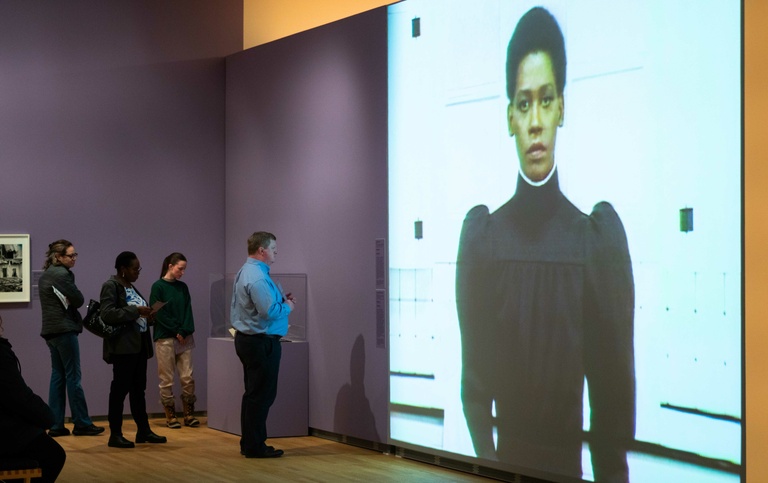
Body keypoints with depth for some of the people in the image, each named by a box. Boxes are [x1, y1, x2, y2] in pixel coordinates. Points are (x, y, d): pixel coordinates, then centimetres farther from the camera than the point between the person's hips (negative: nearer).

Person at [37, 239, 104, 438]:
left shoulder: (46, 274, 15)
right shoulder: (62, 274, -15)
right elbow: (79, 300, -12)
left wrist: (67, 300, 1)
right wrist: (71, 300, 6)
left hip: (50, 330, 9)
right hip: (64, 329, -9)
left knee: (58, 376, 9)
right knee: (73, 377, -4)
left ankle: (56, 425, 7)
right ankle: (81, 424, -1)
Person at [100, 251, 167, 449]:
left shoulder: (131, 287, 16)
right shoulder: (111, 286, -9)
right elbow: (107, 314, -20)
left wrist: (147, 317, 4)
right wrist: (135, 311, -22)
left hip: (139, 345, 8)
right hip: (123, 346, -8)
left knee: (138, 389, 12)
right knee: (120, 388, -4)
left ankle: (143, 430, 18)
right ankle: (115, 434, 1)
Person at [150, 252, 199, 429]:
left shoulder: (182, 287, 11)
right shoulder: (158, 287, -4)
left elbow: (188, 311, 8)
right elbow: (158, 313, -8)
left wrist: (185, 331, -7)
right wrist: (176, 331, -9)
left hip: (185, 338, 4)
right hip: (165, 339, -4)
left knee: (187, 377, 1)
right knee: (167, 380, 0)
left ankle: (189, 414, 8)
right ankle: (170, 416, 8)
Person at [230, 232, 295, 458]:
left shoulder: (246, 272, 14)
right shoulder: (257, 277, -21)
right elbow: (270, 312, -28)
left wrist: (281, 300, 8)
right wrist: (287, 306, -9)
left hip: (247, 338, 11)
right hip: (261, 342, -11)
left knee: (253, 393, 16)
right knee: (262, 394, -4)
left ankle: (249, 443, 22)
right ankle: (255, 446, 0)